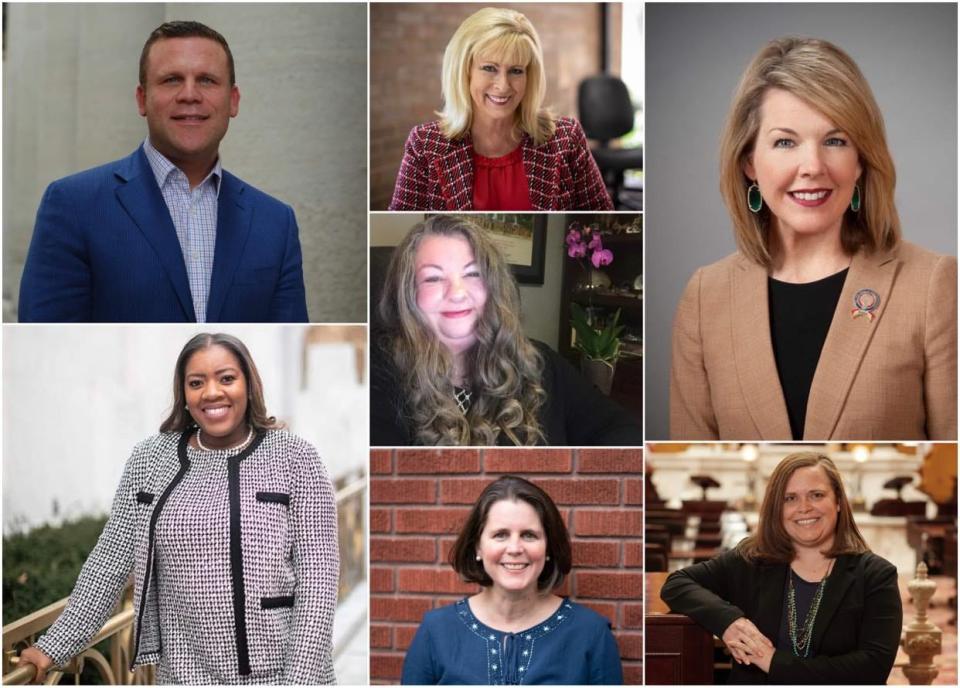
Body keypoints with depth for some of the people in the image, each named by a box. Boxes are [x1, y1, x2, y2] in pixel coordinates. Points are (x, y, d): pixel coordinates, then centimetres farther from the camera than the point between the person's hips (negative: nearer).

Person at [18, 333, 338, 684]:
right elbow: (110, 560, 6)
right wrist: (55, 646, 1)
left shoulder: (294, 458, -5)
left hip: (280, 671, -3)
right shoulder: (150, 459, 3)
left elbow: (317, 576, -9)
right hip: (183, 672, 3)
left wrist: (300, 677, -16)